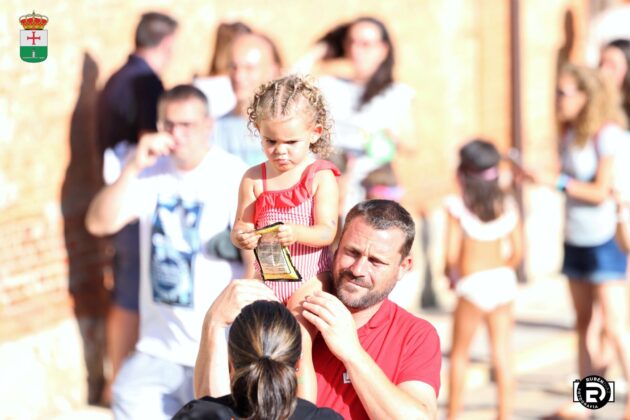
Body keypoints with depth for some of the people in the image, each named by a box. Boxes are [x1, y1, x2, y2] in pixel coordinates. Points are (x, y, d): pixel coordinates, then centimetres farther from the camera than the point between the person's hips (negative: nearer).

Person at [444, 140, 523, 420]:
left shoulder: (458, 207, -9)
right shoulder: (507, 205, 3)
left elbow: (452, 255, -12)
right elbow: (517, 251, 4)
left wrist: (452, 274, 8)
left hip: (472, 284, -4)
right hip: (503, 281, 4)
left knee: (459, 354, 10)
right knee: (502, 354, 7)